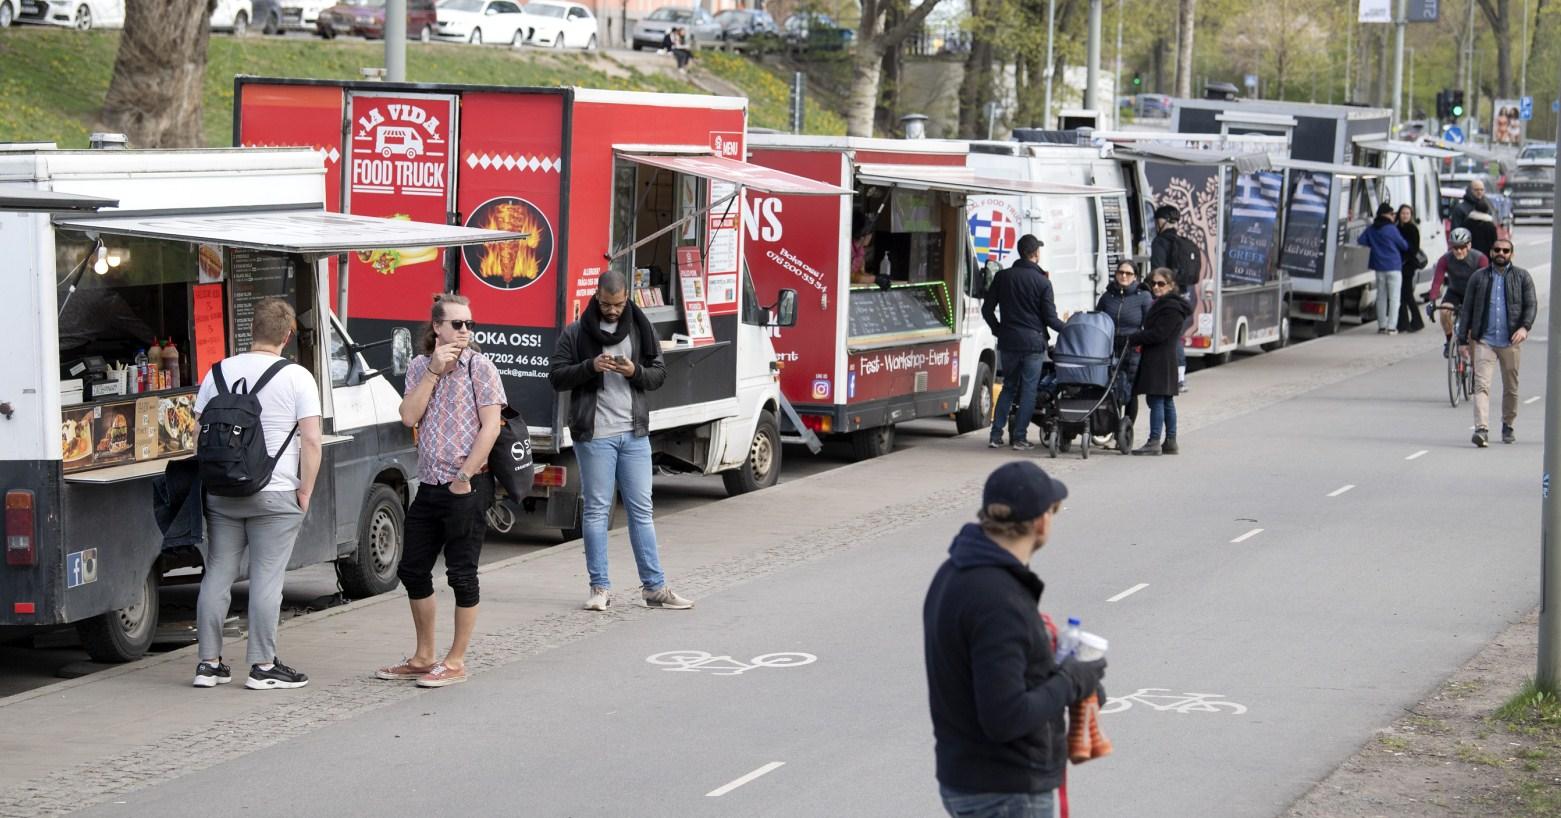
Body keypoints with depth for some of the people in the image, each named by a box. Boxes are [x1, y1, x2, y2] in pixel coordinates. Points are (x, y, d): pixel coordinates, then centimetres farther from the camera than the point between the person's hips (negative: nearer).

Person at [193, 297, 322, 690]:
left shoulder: (218, 373, 7)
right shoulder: (296, 377, -7)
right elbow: (310, 440, -11)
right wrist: (305, 491, -3)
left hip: (221, 493, 4)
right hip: (275, 495, -4)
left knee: (217, 576, 9)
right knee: (266, 580, -1)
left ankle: (209, 663, 13)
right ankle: (263, 667, 1)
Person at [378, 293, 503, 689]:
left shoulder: (480, 367, -6)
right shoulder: (420, 367, 10)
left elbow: (490, 426, -12)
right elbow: (409, 416, -3)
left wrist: (464, 477, -14)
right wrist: (434, 371, -9)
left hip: (466, 488, -6)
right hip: (429, 485, 7)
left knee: (462, 575, -1)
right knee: (413, 571, 12)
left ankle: (455, 662, 8)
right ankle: (423, 658, 25)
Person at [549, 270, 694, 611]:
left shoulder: (641, 329, 9)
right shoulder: (576, 333, 1)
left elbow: (659, 374, 10)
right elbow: (556, 377, -1)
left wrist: (635, 372, -11)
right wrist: (590, 367, -17)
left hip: (634, 433, 3)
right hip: (594, 435, -3)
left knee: (641, 510, 6)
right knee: (597, 510, 2)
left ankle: (654, 587, 10)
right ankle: (600, 588, 8)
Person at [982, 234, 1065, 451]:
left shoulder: (1002, 277, 3)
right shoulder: (1042, 282, -7)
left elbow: (987, 309, 6)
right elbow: (1050, 318, -7)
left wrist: (998, 330, 20)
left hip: (1008, 342, 4)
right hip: (1033, 342, -4)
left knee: (1008, 386, 15)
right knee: (1029, 389, 3)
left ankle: (996, 434, 10)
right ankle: (1020, 437, 1)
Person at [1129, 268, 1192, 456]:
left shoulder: (1171, 308, -14)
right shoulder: (1161, 304, 19)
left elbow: (1157, 334, -18)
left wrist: (1132, 339, -11)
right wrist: (1138, 339, 7)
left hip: (1160, 361, -11)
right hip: (1164, 359, 11)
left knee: (1156, 400, -11)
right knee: (1167, 402, 12)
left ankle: (1154, 442, -12)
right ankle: (1170, 442, 16)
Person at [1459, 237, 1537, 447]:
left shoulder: (1522, 277, 7)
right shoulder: (1478, 277, 9)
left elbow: (1531, 305, 2)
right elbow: (1467, 308, 11)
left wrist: (1525, 327, -15)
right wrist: (1463, 336, 5)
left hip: (1511, 341, 0)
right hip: (1484, 341, 0)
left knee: (1511, 388, 10)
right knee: (1481, 385, -13)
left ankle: (1508, 426, 26)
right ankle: (1482, 429, -21)